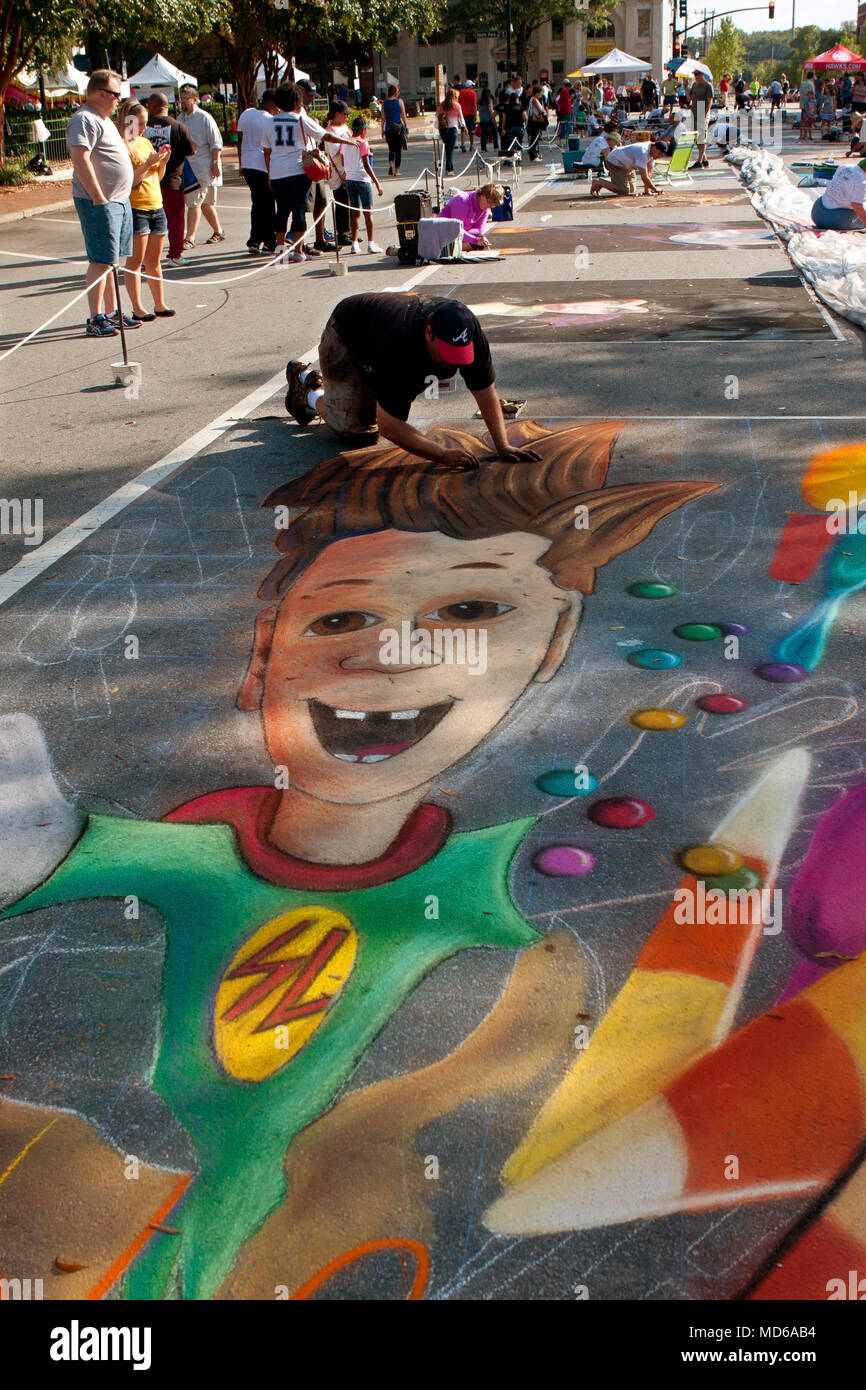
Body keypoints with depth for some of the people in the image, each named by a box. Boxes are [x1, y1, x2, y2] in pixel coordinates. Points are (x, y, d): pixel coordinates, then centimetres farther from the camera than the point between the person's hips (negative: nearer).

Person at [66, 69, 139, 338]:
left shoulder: (104, 120, 20)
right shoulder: (84, 120, -13)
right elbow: (80, 160, -23)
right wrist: (99, 198, -25)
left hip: (119, 200, 10)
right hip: (99, 202, -10)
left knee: (111, 260, 14)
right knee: (101, 261, -11)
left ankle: (112, 313, 22)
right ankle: (95, 320, -10)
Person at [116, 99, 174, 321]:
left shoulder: (146, 142, 15)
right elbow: (129, 181, -17)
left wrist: (163, 162, 3)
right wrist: (149, 163, -20)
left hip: (156, 206, 7)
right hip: (135, 208, -7)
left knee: (154, 260, 11)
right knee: (135, 260, -5)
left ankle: (159, 304, 17)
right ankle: (137, 309, -3)